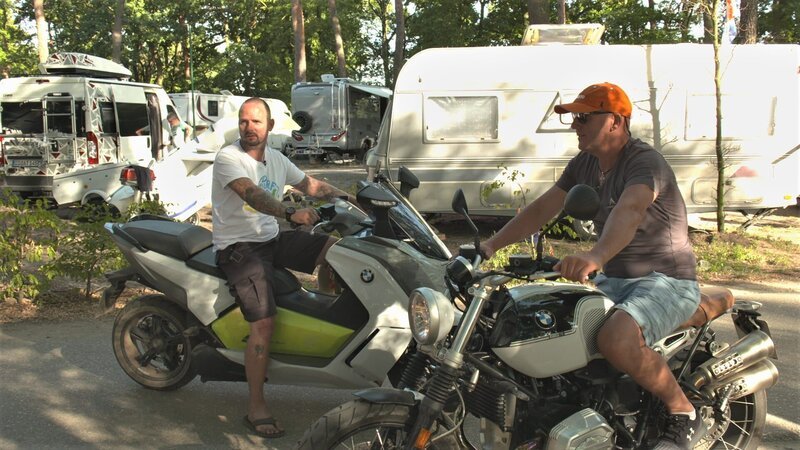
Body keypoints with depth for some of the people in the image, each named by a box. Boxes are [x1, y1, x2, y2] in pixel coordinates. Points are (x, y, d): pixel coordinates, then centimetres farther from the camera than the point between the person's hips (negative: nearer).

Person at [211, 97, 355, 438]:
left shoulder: (276, 159, 11)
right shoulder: (228, 158, -12)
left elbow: (311, 185, 21)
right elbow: (252, 194, -30)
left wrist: (345, 196, 6)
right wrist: (290, 213, -45)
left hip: (272, 239, 7)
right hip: (238, 247, -7)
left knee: (334, 247, -6)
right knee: (264, 322, -20)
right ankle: (256, 409, -9)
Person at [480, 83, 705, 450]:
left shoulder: (645, 161, -19)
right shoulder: (583, 164, 8)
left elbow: (629, 211, -39)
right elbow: (543, 208, 5)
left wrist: (595, 257, -58)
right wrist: (490, 246, -5)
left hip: (666, 280, -9)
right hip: (614, 281, 9)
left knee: (616, 340, -35)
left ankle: (684, 413, -10)